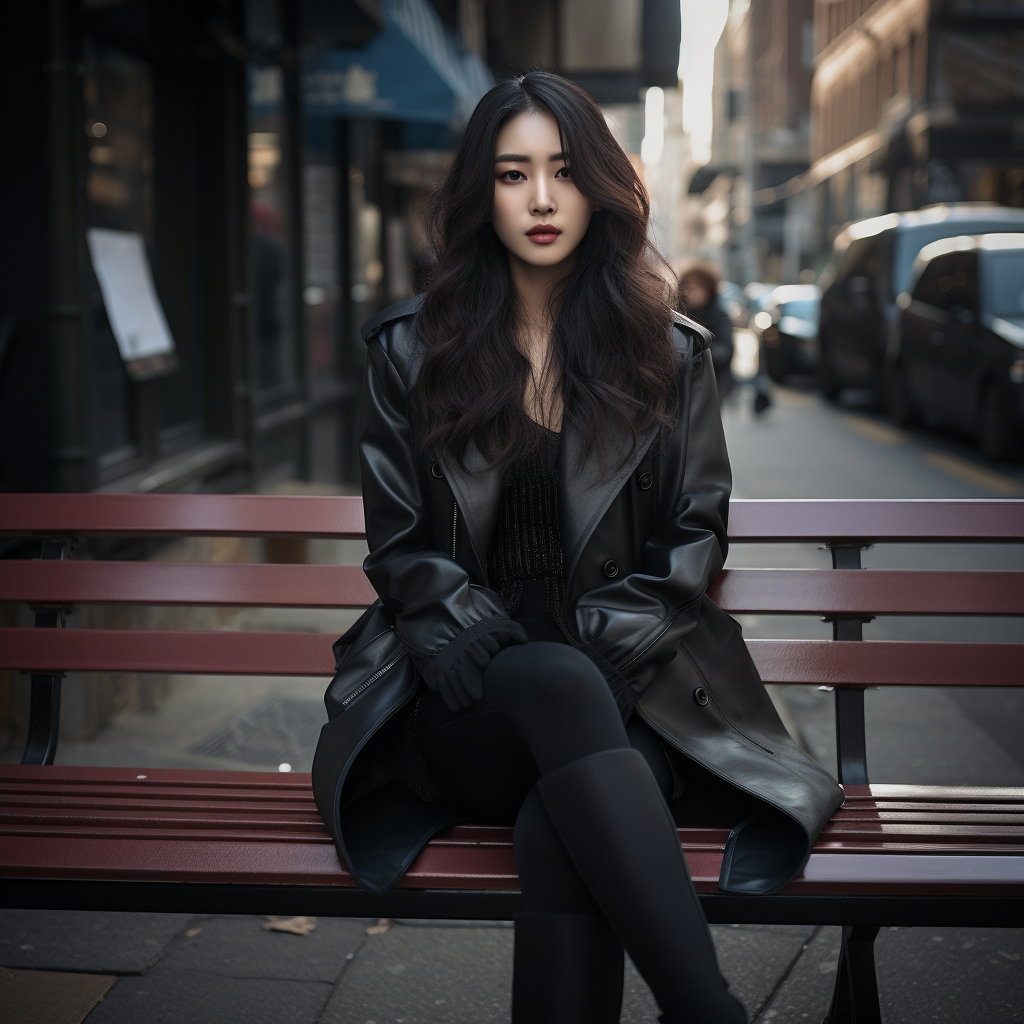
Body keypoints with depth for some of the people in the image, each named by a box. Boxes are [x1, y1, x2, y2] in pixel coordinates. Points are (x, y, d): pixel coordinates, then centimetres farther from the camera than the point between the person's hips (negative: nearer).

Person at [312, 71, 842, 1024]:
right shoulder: (409, 349, 9)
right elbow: (397, 543, 8)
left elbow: (695, 534, 11)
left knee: (557, 834, -36)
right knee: (557, 685, -39)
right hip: (465, 702, 0)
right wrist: (482, 640, -10)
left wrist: (598, 637, -5)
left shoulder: (667, 353, 11)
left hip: (619, 681, 1)